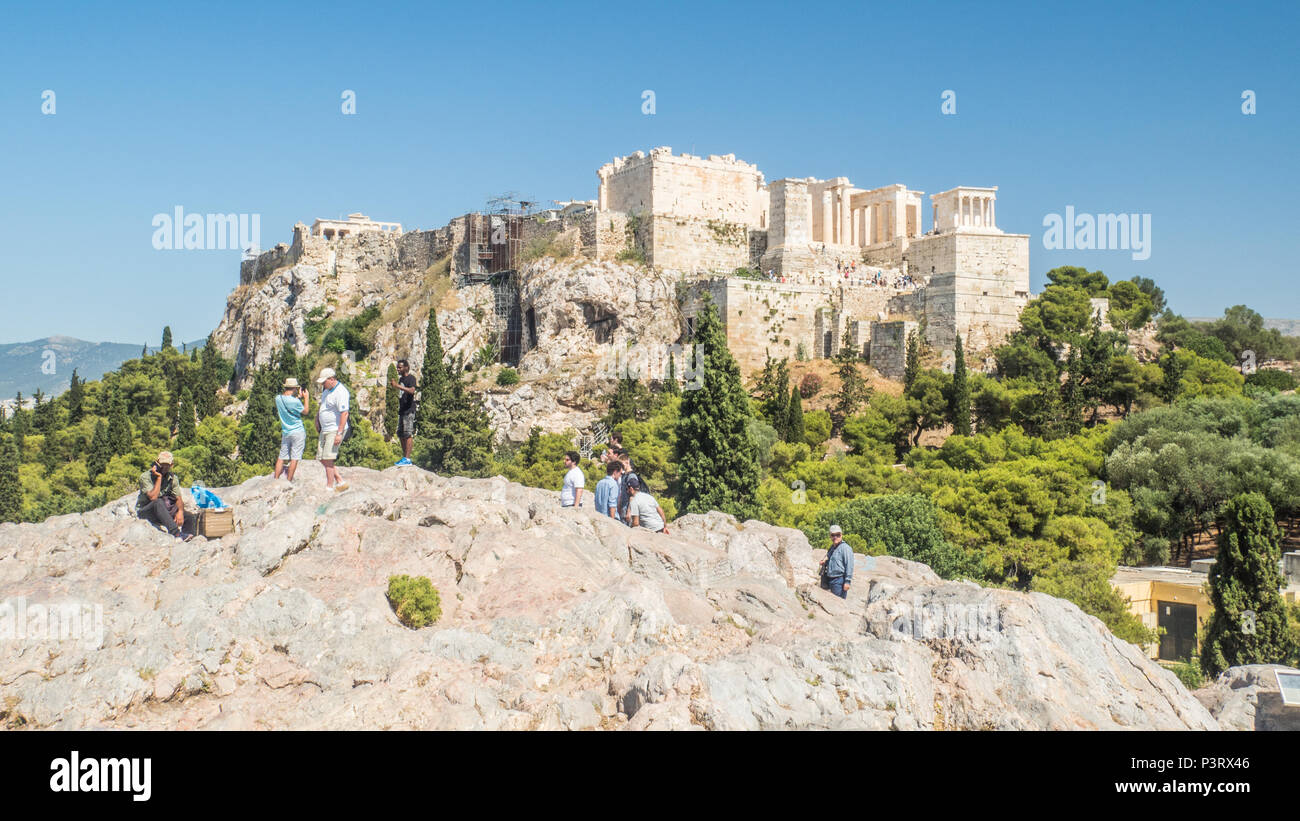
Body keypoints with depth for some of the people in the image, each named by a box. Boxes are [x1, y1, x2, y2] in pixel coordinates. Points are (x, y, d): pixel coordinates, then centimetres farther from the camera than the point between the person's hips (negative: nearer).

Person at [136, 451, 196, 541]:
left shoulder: (172, 478, 4)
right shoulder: (145, 477, -12)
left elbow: (178, 499, 0)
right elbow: (153, 497, -25)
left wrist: (180, 512, -21)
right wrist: (159, 477, -22)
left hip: (164, 511, 5)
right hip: (145, 512, -5)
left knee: (190, 517, -15)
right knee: (158, 503, -38)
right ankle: (177, 535, -50)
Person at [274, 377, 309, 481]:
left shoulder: (278, 399, -1)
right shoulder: (295, 401, -19)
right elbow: (305, 411, -1)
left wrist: (298, 397, 21)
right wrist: (306, 398, 10)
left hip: (285, 432, 6)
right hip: (298, 432, -6)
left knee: (281, 457, 12)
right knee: (294, 458, 0)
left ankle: (276, 480, 11)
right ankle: (288, 482, 1)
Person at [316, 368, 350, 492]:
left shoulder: (341, 392, -18)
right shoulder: (327, 390, 12)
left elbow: (344, 413, -24)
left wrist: (339, 434, -26)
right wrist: (317, 418, 16)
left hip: (335, 430, -10)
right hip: (325, 429, 10)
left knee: (327, 459, -9)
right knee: (322, 458, 10)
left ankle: (329, 488, -1)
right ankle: (340, 483, 17)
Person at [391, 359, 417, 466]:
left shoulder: (411, 378, -10)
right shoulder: (401, 379, 18)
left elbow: (412, 390, -29)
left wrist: (398, 386, -33)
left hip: (409, 410, -9)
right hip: (402, 410, 10)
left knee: (408, 434, -10)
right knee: (400, 434, 11)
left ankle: (407, 459, -11)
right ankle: (404, 457, 17)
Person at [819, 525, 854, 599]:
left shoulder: (845, 548, -11)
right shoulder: (832, 547, 18)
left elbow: (849, 565, -16)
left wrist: (847, 581, -20)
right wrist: (824, 562, 11)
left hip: (839, 580, -9)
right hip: (830, 580, 9)